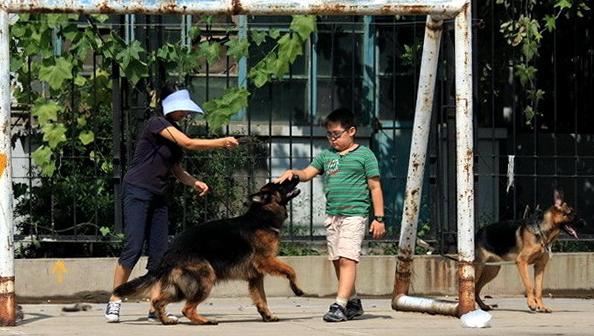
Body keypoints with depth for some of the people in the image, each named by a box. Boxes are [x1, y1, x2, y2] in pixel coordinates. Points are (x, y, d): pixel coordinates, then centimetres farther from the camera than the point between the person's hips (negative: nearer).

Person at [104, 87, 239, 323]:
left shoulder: (175, 132, 15)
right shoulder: (157, 124, -11)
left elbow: (176, 170, 17)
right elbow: (189, 144, -19)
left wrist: (194, 182, -2)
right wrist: (221, 143, -14)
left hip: (158, 197, 9)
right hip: (137, 191, -9)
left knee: (159, 252, 3)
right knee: (133, 248, -15)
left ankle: (155, 307, 5)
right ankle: (114, 303, -11)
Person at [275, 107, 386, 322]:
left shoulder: (364, 155, 0)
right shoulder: (326, 156, 15)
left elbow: (375, 188, -1)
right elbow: (306, 174, 11)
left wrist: (379, 218, -5)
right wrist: (292, 173, -12)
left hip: (355, 213, -7)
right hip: (332, 214, 7)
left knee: (347, 259, -15)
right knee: (337, 261, 9)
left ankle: (339, 305, -22)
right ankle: (353, 303, 22)